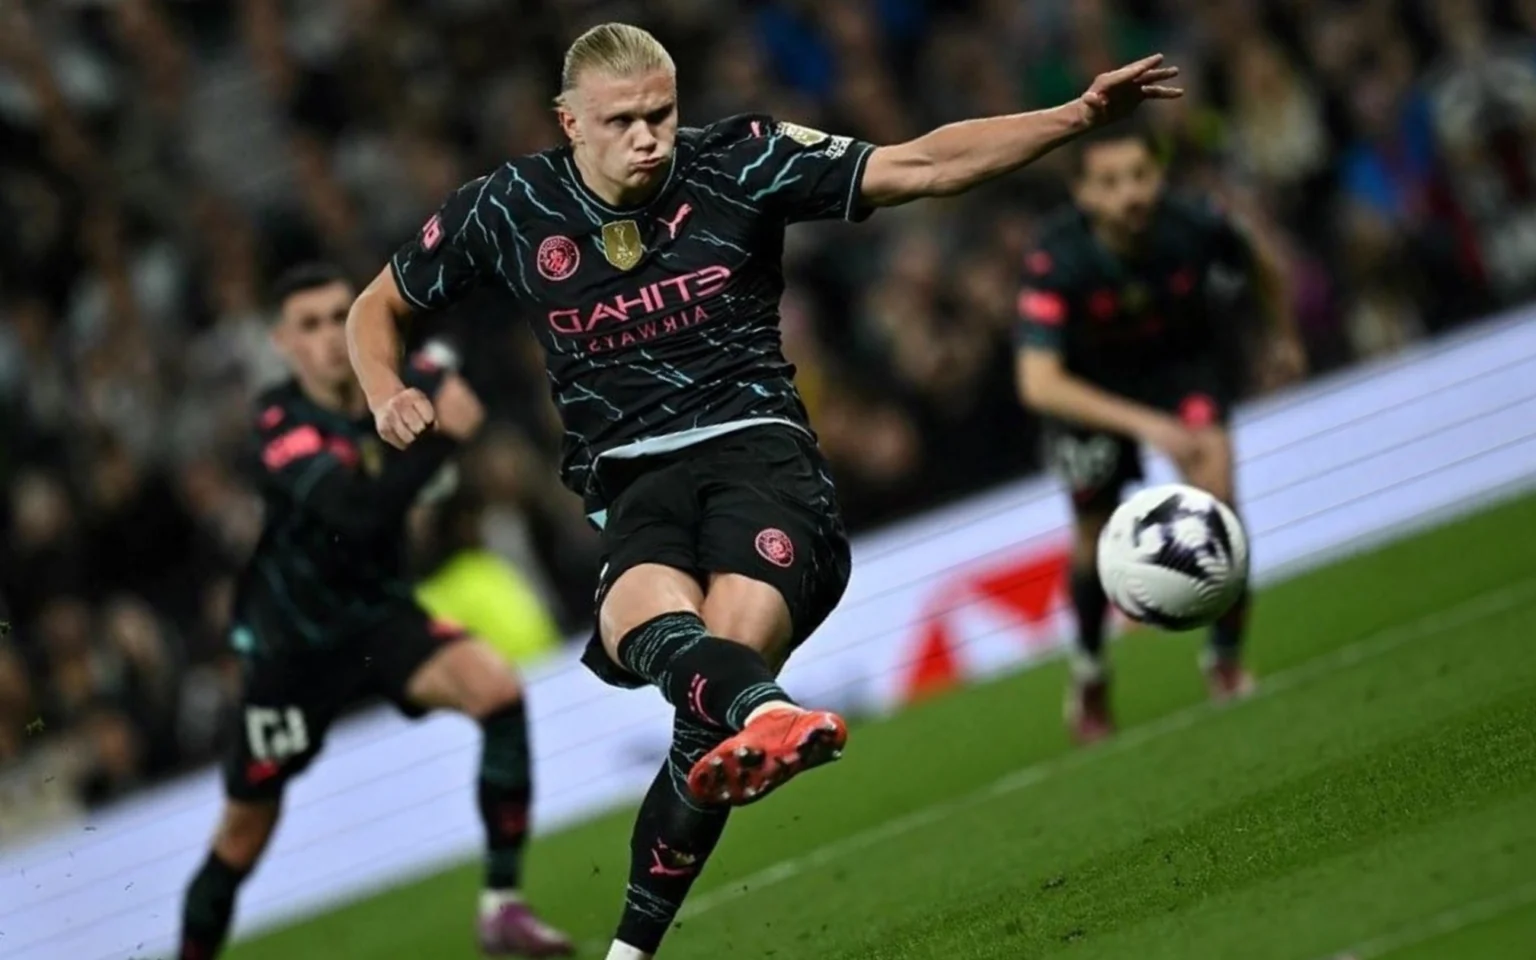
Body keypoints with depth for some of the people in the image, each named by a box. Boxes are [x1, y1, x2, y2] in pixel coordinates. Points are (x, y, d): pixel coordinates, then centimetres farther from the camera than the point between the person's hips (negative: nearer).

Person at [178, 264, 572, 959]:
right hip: (292, 638, -3)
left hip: (380, 615, 3)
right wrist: (441, 438, -46)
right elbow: (355, 510, -38)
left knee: (496, 687, -24)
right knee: (246, 830, 6)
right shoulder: (281, 424, -24)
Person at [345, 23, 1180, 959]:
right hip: (629, 479, 1)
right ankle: (767, 714, -73)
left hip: (757, 444, -1)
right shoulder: (511, 208, 7)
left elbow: (920, 166, -2)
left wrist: (1082, 115, -12)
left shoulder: (737, 163, 2)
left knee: (721, 669, -27)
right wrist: (388, 393, -2)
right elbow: (377, 307, 21)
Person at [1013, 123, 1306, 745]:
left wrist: (1281, 336, 14)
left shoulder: (1196, 229, -30)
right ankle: (1090, 671, 38)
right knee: (1095, 537, 7)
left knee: (1213, 471, -24)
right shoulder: (1058, 263, -37)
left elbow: (1261, 271, -5)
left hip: (1186, 356, 1)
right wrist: (1144, 424, -54)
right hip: (1091, 383, -1)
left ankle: (1226, 657, -7)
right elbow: (1038, 383, -44)